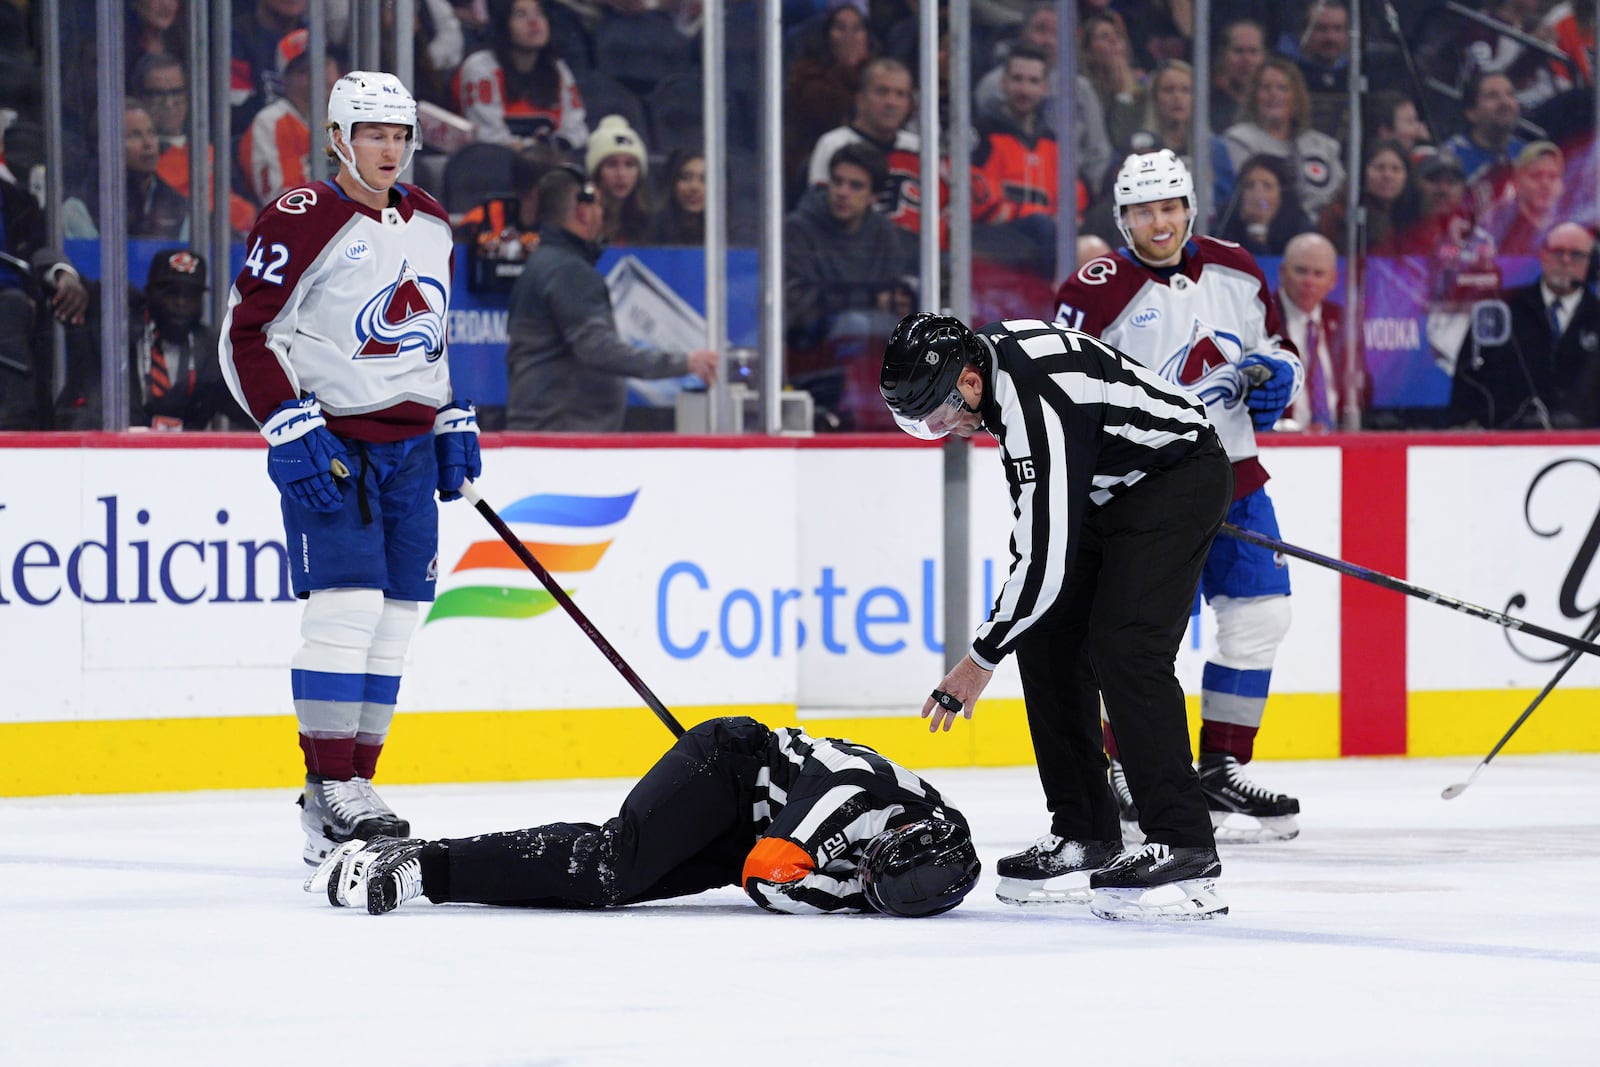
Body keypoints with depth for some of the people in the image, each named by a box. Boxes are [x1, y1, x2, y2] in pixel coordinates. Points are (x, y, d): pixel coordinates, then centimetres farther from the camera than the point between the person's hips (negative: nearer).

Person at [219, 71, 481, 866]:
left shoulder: (429, 224, 12)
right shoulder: (302, 221, -11)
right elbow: (245, 335, -11)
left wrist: (454, 421, 17)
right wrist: (290, 429, -18)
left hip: (409, 445, 7)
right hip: (330, 441, -7)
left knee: (396, 616, 5)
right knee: (346, 604, -14)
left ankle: (355, 784, 12)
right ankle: (328, 797, -12)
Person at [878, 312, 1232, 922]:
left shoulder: (1037, 404, -34)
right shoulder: (986, 348, -5)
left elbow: (1046, 558, -31)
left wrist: (981, 661, -21)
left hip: (1181, 477, -10)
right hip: (1109, 491, 10)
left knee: (1125, 651, -22)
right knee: (1047, 643, 4)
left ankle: (1185, 854, -24)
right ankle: (1085, 838, 9)